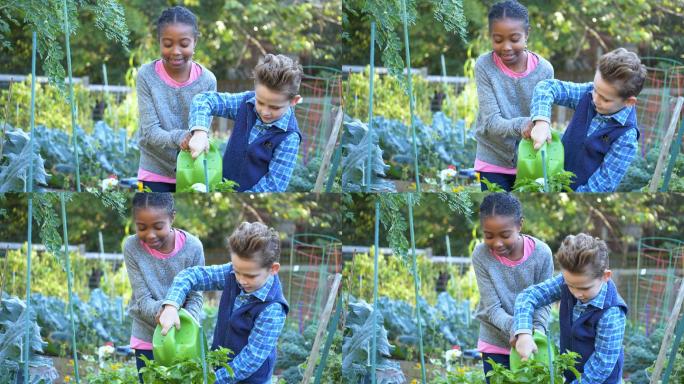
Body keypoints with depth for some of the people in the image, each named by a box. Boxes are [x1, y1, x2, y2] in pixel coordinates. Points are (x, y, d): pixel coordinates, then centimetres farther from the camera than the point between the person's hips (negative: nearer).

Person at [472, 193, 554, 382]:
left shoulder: (541, 253, -17)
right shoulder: (481, 256, -18)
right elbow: (492, 308, -17)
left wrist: (537, 330, -29)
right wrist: (514, 328, -36)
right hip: (495, 342, 0)